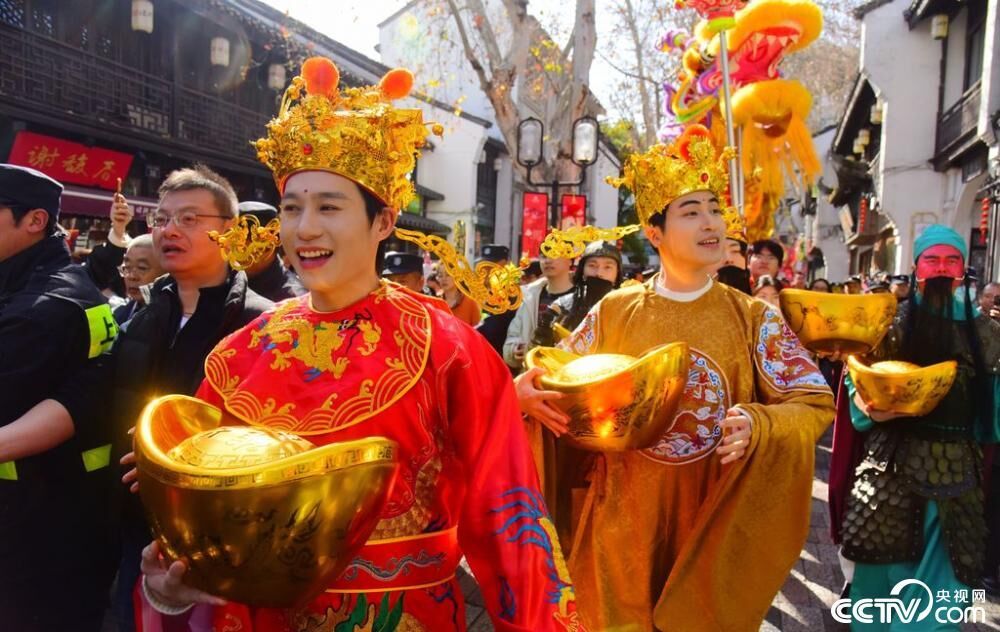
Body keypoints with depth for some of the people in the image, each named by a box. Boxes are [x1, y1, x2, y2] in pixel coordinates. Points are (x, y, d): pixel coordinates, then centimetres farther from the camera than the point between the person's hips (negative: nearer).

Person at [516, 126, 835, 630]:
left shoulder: (753, 317, -4)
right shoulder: (613, 312, -2)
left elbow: (816, 403, -5)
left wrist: (756, 426, -23)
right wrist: (526, 390, -15)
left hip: (713, 522, 0)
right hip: (624, 518, 0)